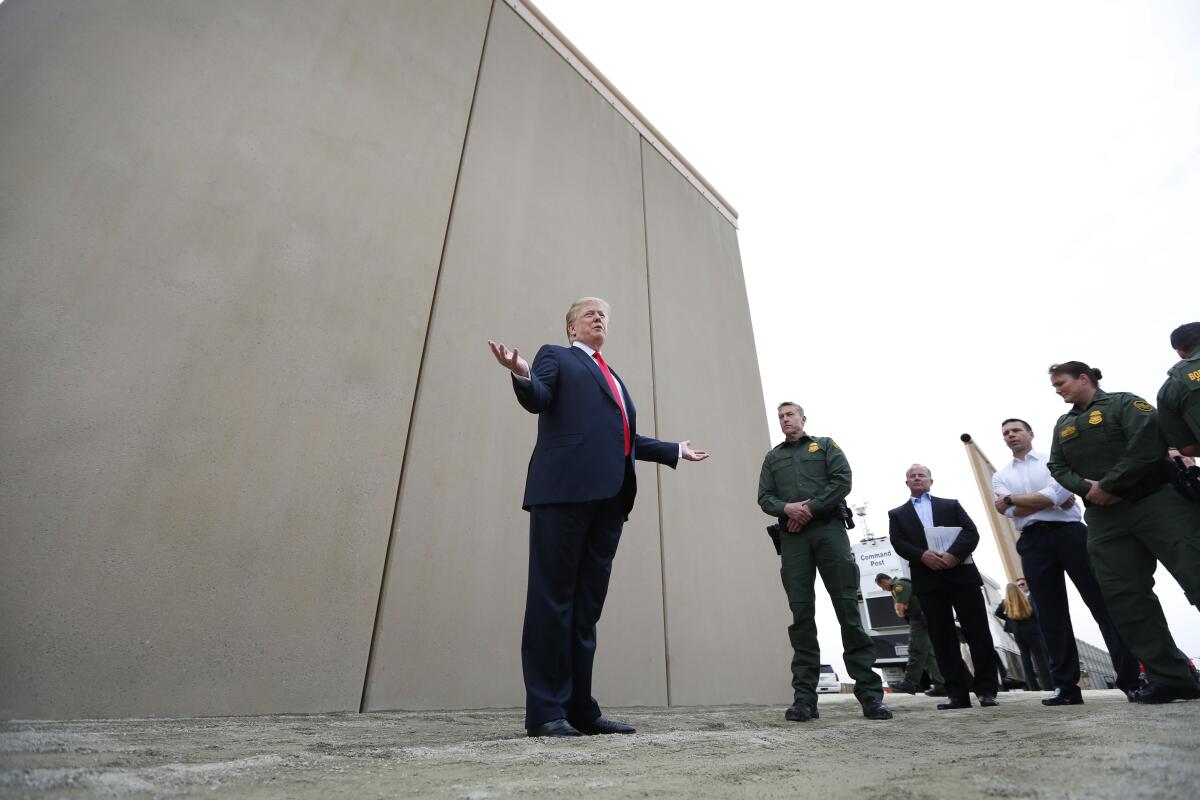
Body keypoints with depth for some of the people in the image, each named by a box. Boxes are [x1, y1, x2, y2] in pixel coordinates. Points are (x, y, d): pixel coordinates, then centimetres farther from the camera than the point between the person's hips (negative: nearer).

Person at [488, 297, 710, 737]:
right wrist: (521, 374, -26)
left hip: (609, 495, 7)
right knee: (554, 597, -5)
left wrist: (675, 450, 36)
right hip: (565, 489, -6)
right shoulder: (555, 356, 14)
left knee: (588, 603, 7)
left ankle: (580, 708, 14)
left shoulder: (614, 379, 32)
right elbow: (536, 399, -5)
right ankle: (545, 711, 3)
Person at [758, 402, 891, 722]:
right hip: (792, 537, 2)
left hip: (828, 529, -2)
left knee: (848, 607, -4)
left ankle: (870, 692, 2)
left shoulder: (825, 445, 16)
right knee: (801, 613, -2)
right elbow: (764, 497, 12)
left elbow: (842, 480, 0)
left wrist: (811, 508, -10)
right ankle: (804, 697, 0)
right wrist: (787, 508, -10)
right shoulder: (772, 457, 22)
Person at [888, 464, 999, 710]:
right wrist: (923, 556, -17)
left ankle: (986, 689, 9)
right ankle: (957, 693, 6)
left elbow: (971, 532, 2)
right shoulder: (897, 514, 16)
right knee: (943, 638, 2)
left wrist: (953, 554, -16)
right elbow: (898, 543, 2)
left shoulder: (951, 505, 16)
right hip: (928, 580, 0)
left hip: (961, 574, 0)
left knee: (977, 632, 0)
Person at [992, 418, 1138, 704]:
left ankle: (1130, 677, 6)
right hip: (1033, 543, 2)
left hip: (1070, 533, -2)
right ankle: (1066, 685, 6)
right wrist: (1051, 499, -6)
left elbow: (1057, 493, -10)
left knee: (1103, 602, -3)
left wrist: (1012, 499, -7)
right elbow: (1011, 513, -1)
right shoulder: (1000, 477, 15)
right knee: (1050, 615, 1)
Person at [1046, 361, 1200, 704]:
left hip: (1156, 501, -5)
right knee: (1124, 596, 0)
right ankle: (1170, 678, 7)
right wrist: (1088, 488, -7)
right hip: (1104, 517, 6)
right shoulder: (1062, 425, 19)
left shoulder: (1123, 403, 1)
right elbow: (1057, 468, 11)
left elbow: (1147, 444, -14)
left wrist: (1109, 485, -14)